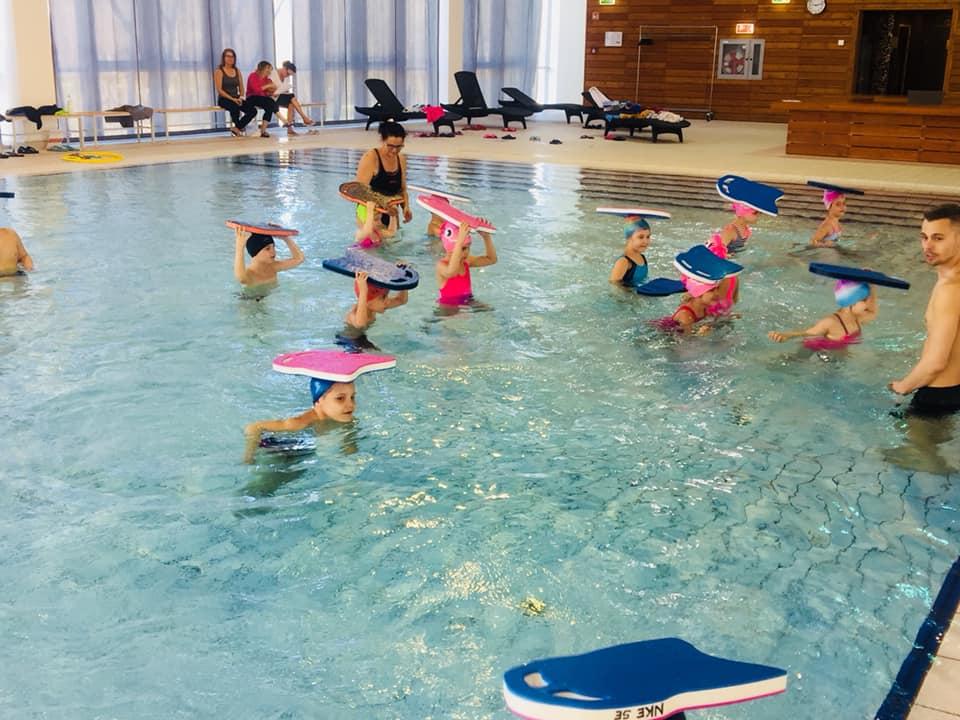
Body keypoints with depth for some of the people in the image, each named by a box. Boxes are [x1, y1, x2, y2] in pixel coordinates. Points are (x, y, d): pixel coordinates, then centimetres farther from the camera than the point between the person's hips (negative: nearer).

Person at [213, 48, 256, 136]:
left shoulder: (237, 71, 14)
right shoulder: (219, 71, -2)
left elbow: (241, 88, 14)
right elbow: (219, 90, -10)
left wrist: (241, 97, -8)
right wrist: (232, 99, -19)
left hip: (236, 99, 5)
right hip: (224, 99, -5)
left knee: (253, 111, -19)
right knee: (235, 107, -39)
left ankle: (237, 128, -2)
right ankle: (238, 127, -11)